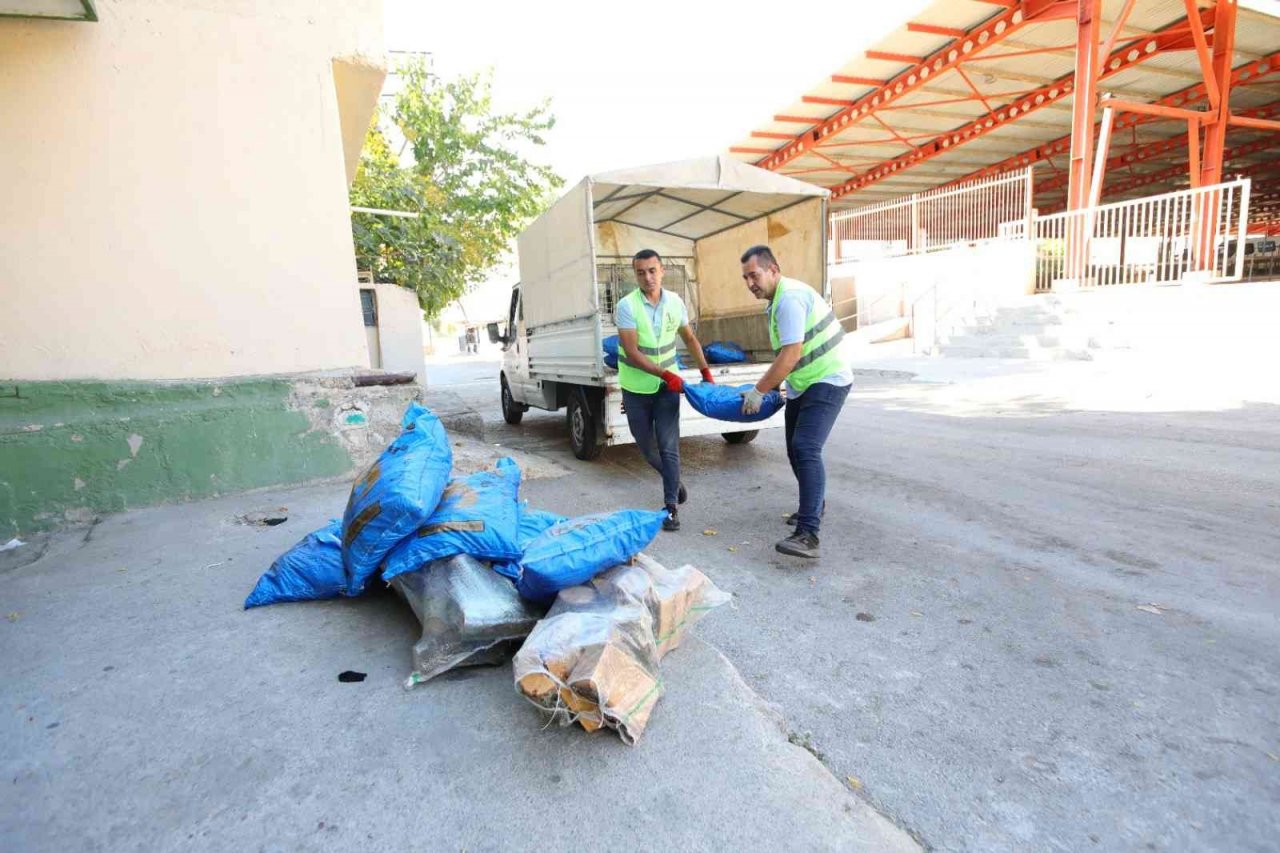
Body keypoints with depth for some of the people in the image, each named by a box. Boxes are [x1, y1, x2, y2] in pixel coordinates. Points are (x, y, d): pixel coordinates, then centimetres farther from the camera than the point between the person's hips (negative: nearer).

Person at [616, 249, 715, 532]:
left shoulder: (675, 302, -3)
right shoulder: (627, 306, -15)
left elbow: (690, 339, 12)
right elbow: (632, 352, -21)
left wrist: (706, 372, 10)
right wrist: (666, 374, -28)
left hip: (668, 386, 1)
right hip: (636, 389, -1)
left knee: (669, 446, -5)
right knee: (647, 446, 11)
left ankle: (671, 506, 4)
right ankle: (673, 480, 38)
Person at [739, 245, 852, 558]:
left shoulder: (790, 298, -20)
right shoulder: (779, 299, 12)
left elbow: (790, 356, -25)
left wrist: (758, 392, -17)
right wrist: (773, 387, 22)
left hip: (827, 381, -10)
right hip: (802, 385, 10)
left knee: (806, 449, -22)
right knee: (796, 449, 16)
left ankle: (808, 534, -25)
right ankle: (814, 504, 37)